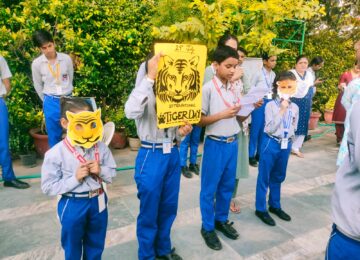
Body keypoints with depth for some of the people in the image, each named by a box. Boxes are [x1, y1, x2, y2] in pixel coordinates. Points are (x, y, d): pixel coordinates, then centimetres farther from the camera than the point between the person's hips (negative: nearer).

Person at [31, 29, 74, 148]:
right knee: (54, 137, 10)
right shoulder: (36, 64, -8)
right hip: (50, 103, 0)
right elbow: (38, 86, 6)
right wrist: (47, 101, 14)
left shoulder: (66, 59, -8)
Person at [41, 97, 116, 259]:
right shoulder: (56, 154, -18)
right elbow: (48, 187, -14)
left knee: (96, 246, 25)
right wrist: (75, 178, -25)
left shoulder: (101, 148, -8)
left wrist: (100, 171, -19)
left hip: (97, 202, 3)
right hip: (73, 205, -3)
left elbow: (112, 173, 2)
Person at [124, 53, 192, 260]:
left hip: (173, 154, 6)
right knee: (149, 210, 10)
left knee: (169, 207, 19)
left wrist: (182, 131, -8)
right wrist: (150, 77, -32)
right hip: (151, 156, -5)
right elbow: (131, 112, -32)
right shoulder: (145, 93, -8)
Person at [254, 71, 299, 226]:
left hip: (286, 144, 5)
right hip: (271, 143, -5)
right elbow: (270, 128, -18)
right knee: (264, 177, 4)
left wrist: (288, 141, 4)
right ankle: (260, 209, 18)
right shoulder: (271, 105, -12)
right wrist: (282, 111, -20)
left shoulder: (295, 107, 3)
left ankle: (275, 206, 35)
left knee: (278, 177, 18)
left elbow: (294, 128, 14)